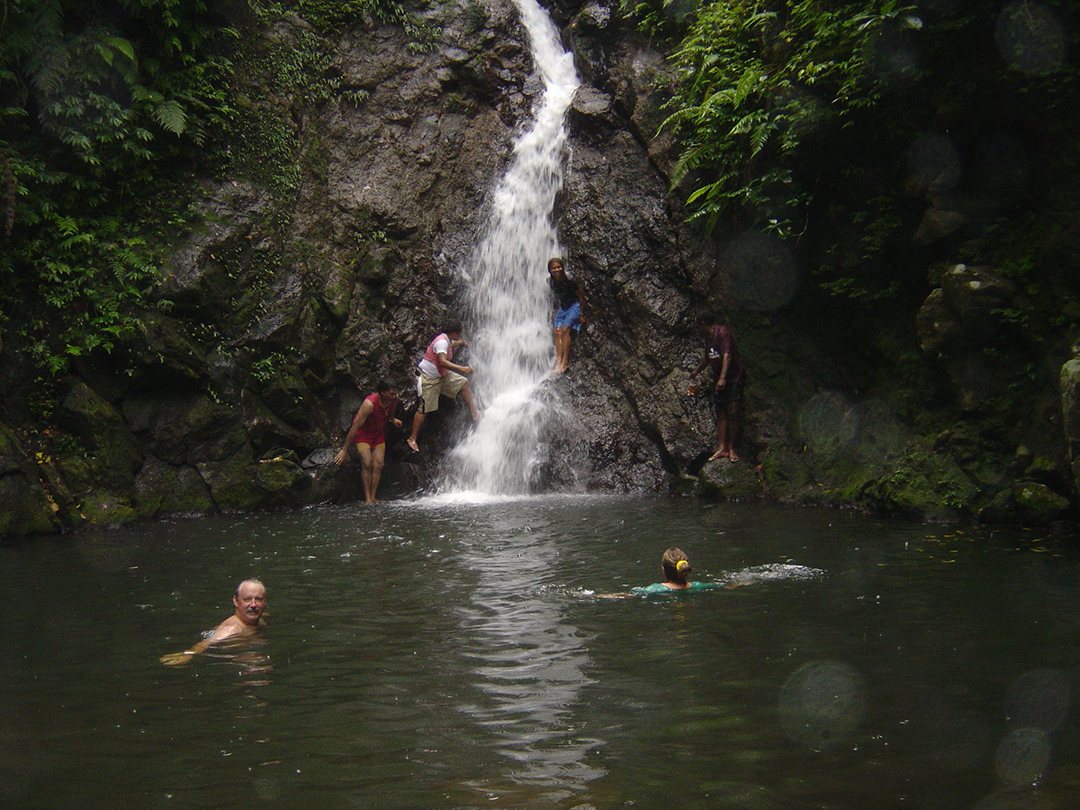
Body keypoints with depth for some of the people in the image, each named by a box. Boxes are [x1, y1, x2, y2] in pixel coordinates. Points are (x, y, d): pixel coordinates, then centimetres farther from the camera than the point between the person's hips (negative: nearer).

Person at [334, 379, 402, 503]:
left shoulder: (393, 400, -17)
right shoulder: (370, 403, -35)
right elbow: (355, 427, -31)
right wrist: (344, 450, -28)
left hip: (379, 433, 5)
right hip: (363, 432, -5)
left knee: (378, 464, -7)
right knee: (367, 463, -18)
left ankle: (373, 497, -3)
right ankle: (367, 499, -15)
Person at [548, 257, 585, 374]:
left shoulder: (569, 281, -22)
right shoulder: (551, 282, -4)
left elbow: (581, 297, -13)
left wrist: (581, 314, -11)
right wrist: (557, 309, 18)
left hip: (574, 306, -7)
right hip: (562, 307, 7)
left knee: (565, 329, -22)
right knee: (557, 331, -9)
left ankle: (565, 361, -20)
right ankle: (558, 360, -12)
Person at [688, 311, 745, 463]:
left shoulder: (722, 332, -12)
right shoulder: (708, 337, 15)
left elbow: (727, 355, -24)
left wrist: (723, 378, -33)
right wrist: (696, 371, 49)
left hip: (733, 377, -8)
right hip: (718, 380, 8)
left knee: (732, 413, -12)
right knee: (721, 414, 1)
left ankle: (731, 448, -6)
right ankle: (722, 448, -1)